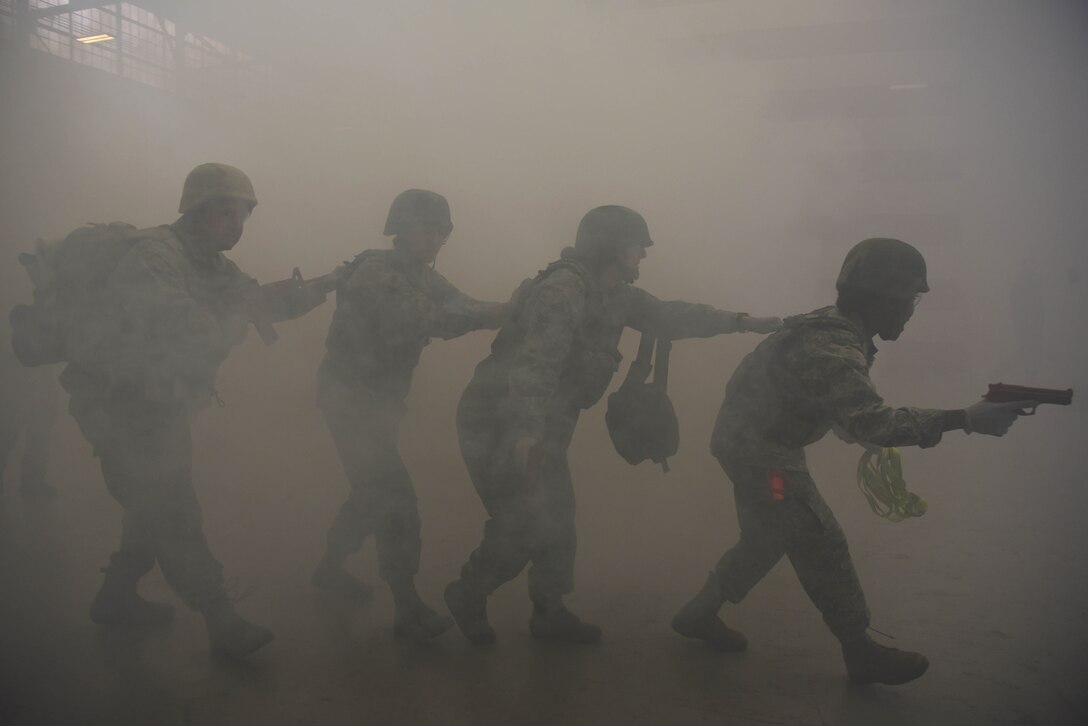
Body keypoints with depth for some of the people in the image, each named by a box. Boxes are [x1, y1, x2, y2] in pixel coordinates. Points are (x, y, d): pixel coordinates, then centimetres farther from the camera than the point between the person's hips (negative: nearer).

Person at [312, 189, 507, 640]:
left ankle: (329, 569, 41)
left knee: (374, 493, 20)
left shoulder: (422, 277, 7)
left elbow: (458, 307, -4)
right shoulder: (374, 273, -20)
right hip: (351, 399, -9)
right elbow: (422, 318, -35)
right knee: (396, 501, -10)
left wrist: (507, 313, -21)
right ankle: (409, 612, -1)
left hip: (380, 400, 9)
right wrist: (491, 314, -42)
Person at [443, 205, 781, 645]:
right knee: (527, 523, -6)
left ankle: (550, 613, 30)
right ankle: (467, 595, 19)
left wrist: (741, 322, 16)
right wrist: (528, 433, -49)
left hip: (540, 426, 9)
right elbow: (536, 362, -37)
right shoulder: (563, 290, -24)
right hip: (500, 425, -9)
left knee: (555, 520, 13)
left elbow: (668, 317, 17)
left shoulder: (615, 295, 6)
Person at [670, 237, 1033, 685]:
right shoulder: (834, 348, -26)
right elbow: (874, 423, -35)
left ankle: (700, 614, 32)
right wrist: (967, 419, -34)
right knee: (822, 546, 2)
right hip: (763, 455, -10)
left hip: (748, 443, 10)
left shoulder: (833, 328, 6)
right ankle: (862, 653, 17)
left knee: (766, 541, 20)